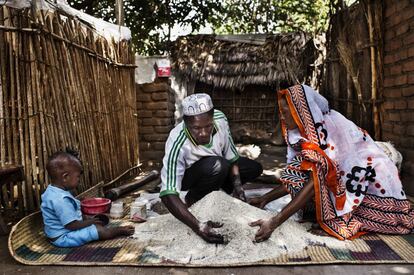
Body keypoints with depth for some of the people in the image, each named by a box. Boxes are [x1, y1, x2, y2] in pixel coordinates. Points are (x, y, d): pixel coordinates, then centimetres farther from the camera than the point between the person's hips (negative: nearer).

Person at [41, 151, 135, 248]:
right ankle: (121, 230, 6)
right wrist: (90, 222, -13)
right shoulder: (61, 200, -33)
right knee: (99, 230, -10)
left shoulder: (52, 190, 2)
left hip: (58, 233, 11)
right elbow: (72, 225, -30)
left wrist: (89, 220, 9)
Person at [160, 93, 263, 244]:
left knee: (254, 168, -4)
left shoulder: (219, 119, -27)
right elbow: (168, 193, -43)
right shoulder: (177, 144, -40)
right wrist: (197, 226, -52)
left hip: (215, 168, 5)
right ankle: (192, 200, -8)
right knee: (217, 166, -35)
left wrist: (238, 188, -22)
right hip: (185, 175, -5)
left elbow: (232, 157, -13)